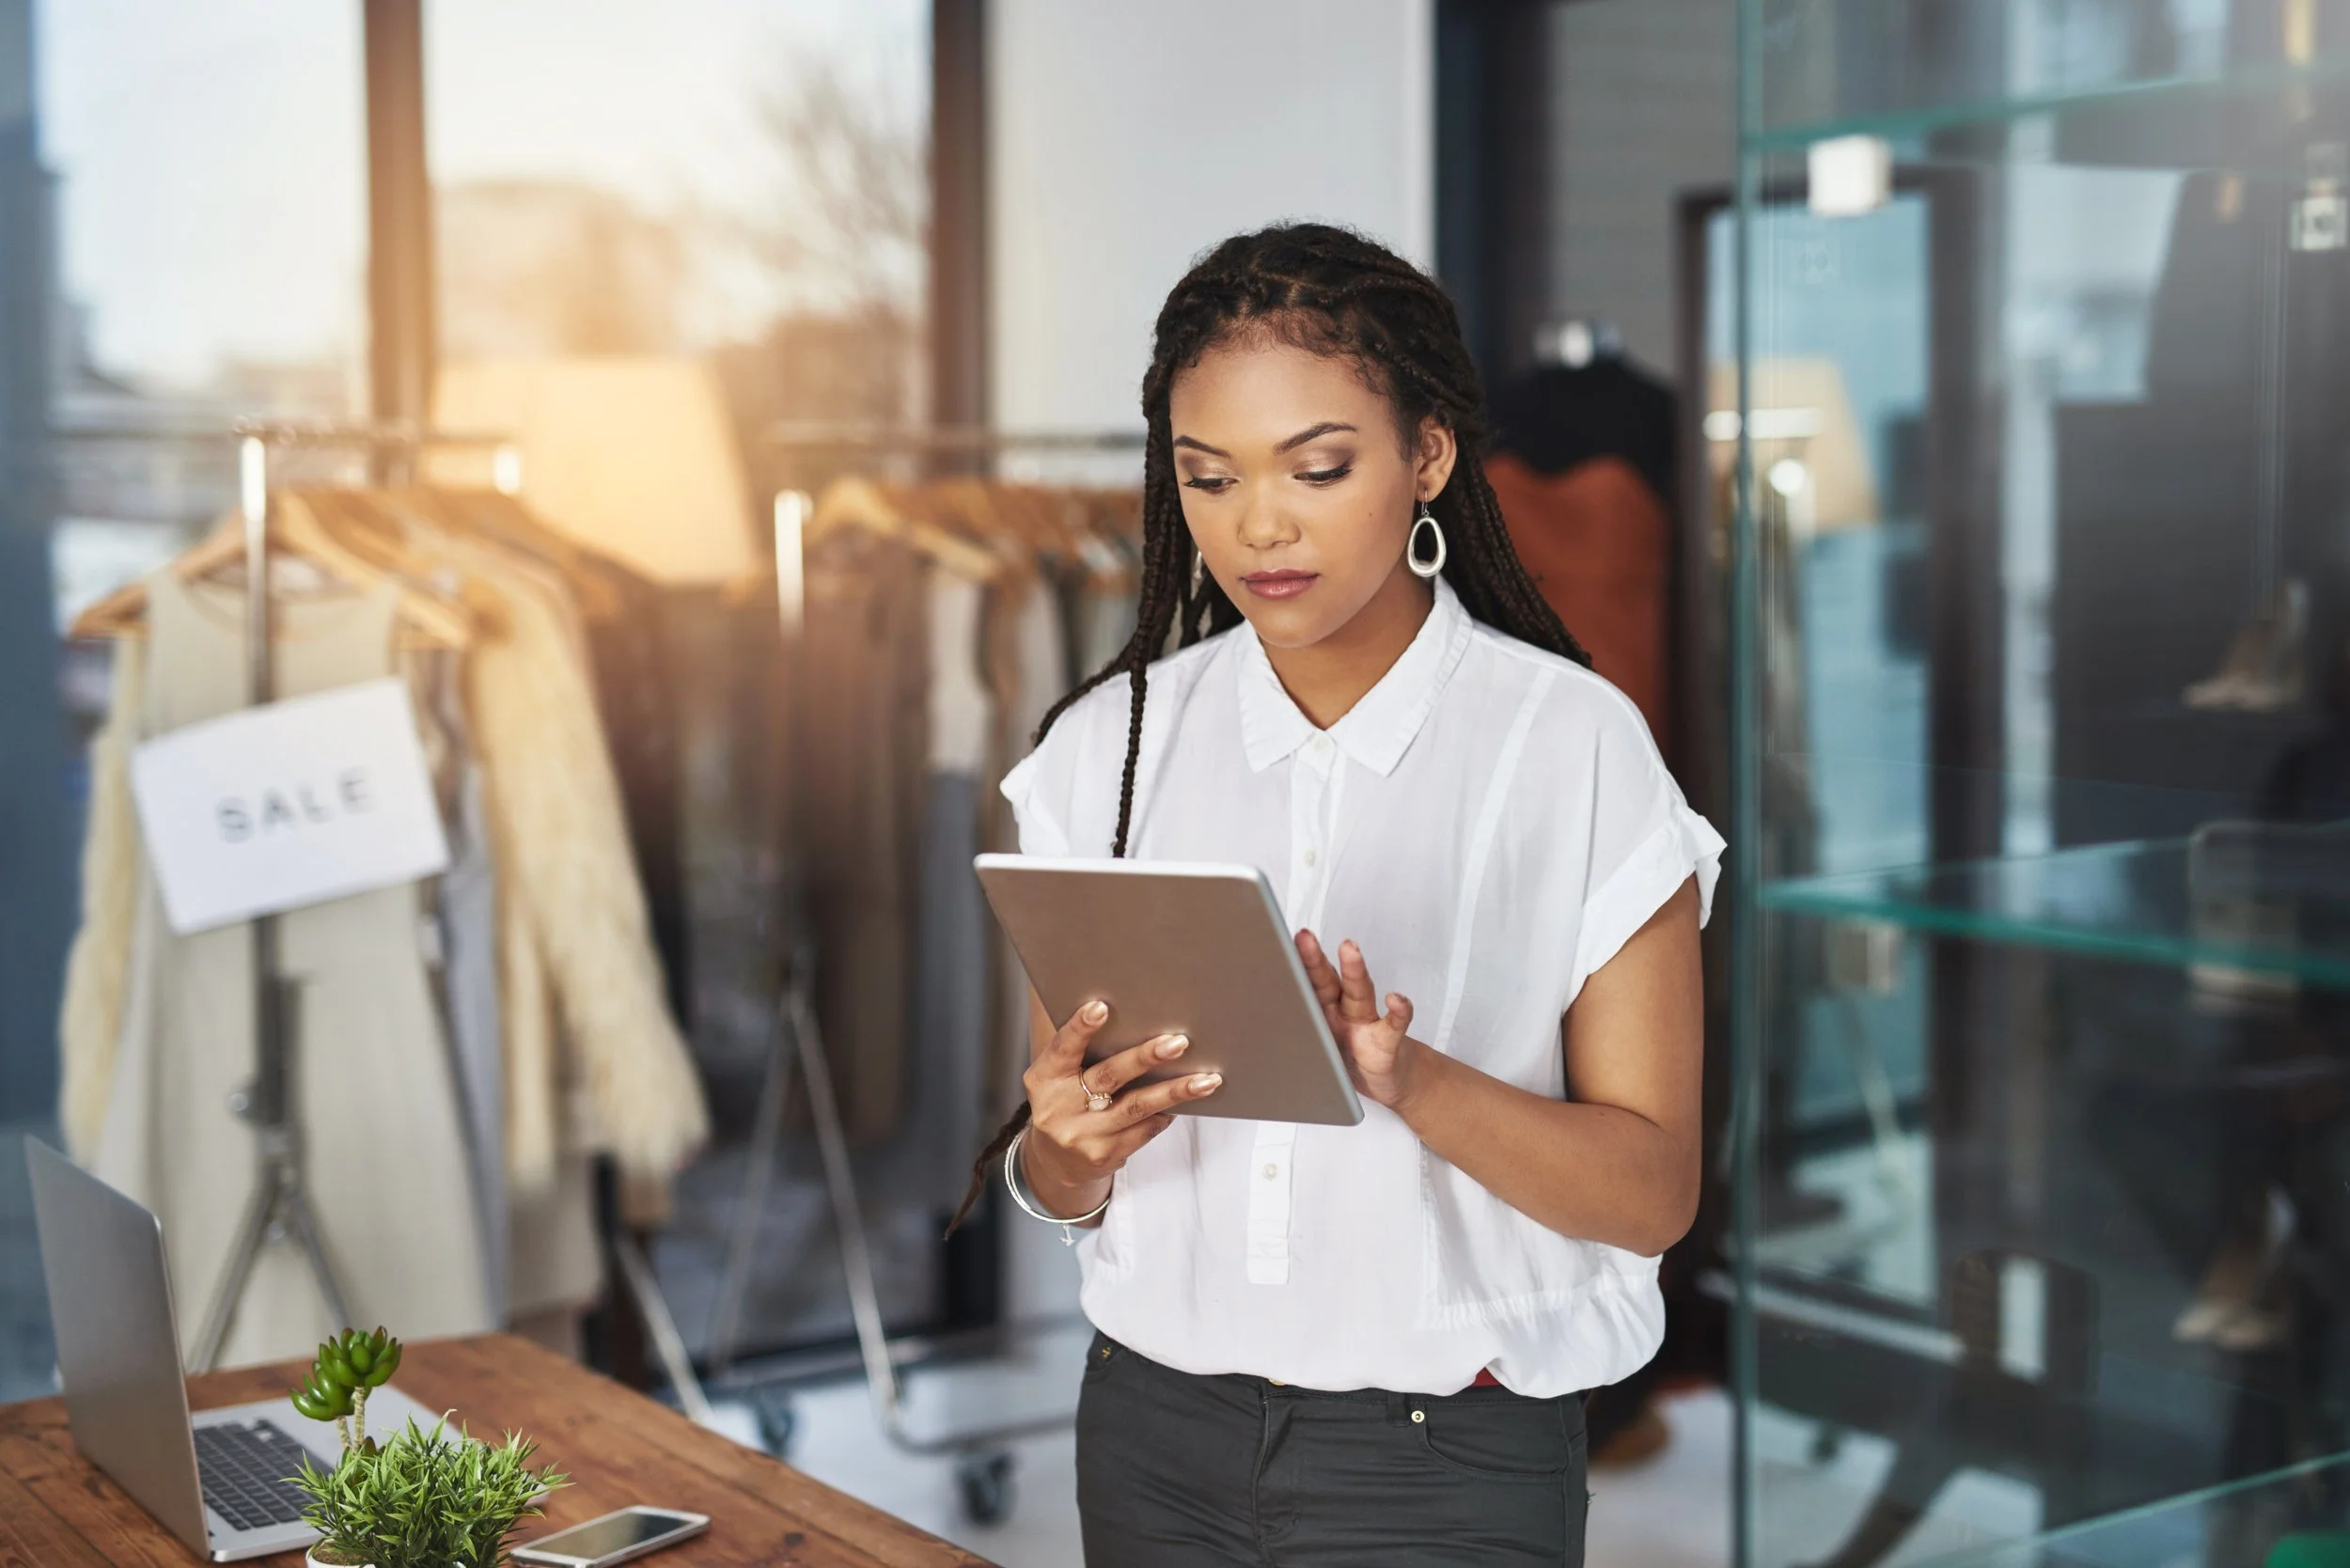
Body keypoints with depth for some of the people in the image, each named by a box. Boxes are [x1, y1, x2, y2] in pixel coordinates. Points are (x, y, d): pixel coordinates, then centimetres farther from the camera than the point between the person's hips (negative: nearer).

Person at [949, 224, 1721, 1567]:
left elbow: (1652, 1190, -11)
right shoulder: (1108, 748, 0)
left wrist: (1410, 1084, -26)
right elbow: (1059, 1188, 5)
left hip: (1447, 1460, -3)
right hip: (1157, 1434, 3)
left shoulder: (1574, 746, -10)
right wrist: (1068, 1147, -18)